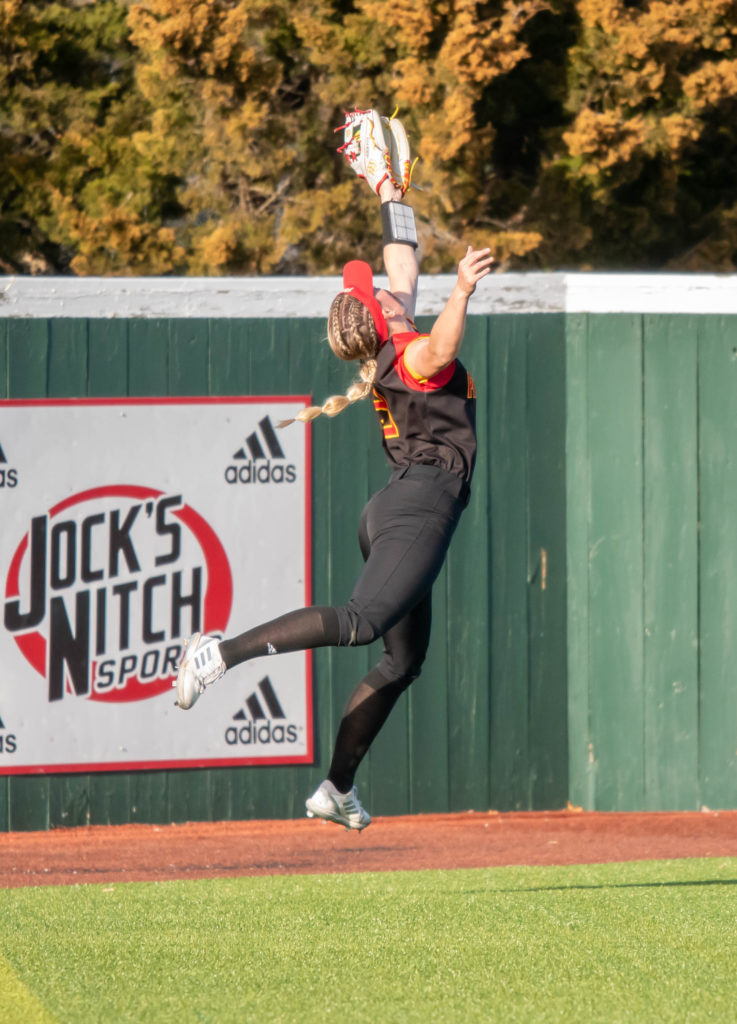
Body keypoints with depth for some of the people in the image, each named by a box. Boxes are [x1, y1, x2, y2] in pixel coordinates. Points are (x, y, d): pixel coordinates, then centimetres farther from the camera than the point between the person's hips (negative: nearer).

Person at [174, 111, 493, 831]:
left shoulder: (391, 350, 16)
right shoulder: (414, 357, -9)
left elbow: (402, 267, 28)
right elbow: (440, 348, -35)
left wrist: (391, 196, 35)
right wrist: (462, 293, -51)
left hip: (392, 513, 10)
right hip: (424, 498, -10)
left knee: (402, 661, 12)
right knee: (360, 621, -25)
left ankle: (337, 789, 9)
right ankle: (223, 652, -32)